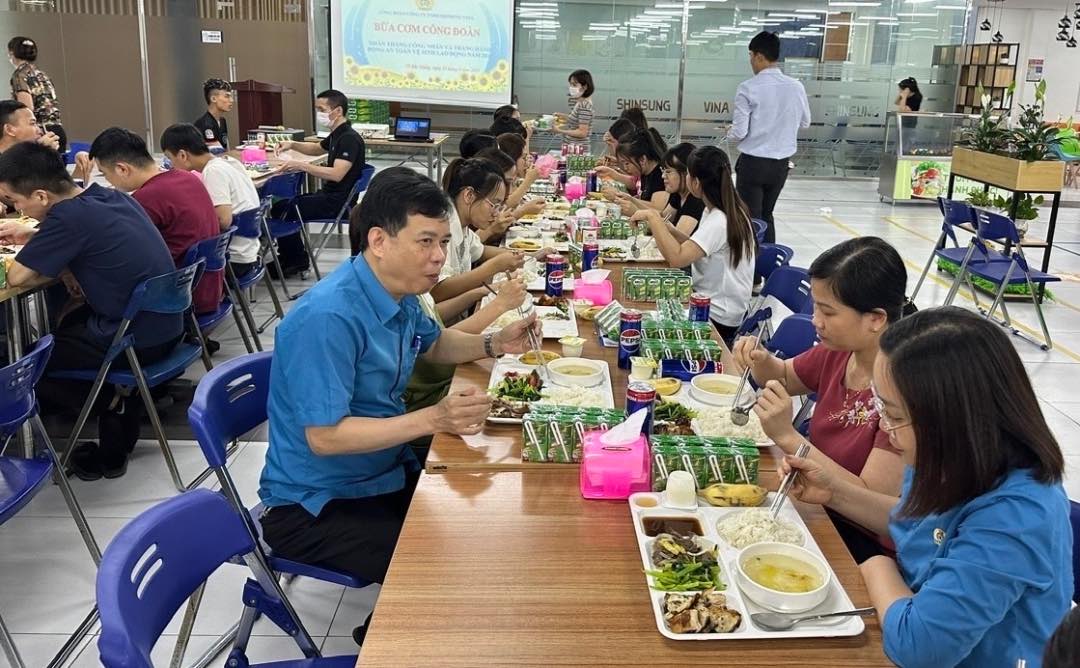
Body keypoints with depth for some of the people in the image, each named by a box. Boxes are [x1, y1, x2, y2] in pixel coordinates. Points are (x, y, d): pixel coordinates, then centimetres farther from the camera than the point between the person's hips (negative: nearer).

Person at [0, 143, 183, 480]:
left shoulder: (69, 215, -20)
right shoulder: (109, 196, 4)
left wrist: (61, 270, 1)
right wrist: (33, 237, 16)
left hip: (137, 342, -8)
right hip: (166, 325, 8)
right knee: (69, 320, 31)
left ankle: (111, 403, 13)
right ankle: (121, 393, 23)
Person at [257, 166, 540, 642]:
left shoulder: (398, 291, 0)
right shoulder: (329, 317, -28)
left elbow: (432, 343, 21)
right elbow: (324, 437, -29)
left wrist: (494, 344, 3)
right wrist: (433, 419, -35)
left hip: (386, 473, 9)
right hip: (316, 505, -9)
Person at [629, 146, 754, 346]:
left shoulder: (719, 222, -25)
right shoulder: (729, 211, 4)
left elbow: (677, 258, -34)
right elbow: (695, 249, 11)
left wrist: (653, 217, -26)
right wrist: (669, 230, -3)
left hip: (717, 317, -8)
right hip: (713, 302, 8)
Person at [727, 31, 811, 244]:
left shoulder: (748, 88, -15)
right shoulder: (796, 87, -1)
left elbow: (739, 132, -16)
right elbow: (805, 122, 13)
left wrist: (729, 133, 6)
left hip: (753, 162, -5)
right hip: (781, 163, 5)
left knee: (751, 218, 3)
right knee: (766, 214, 21)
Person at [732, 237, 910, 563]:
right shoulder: (839, 350, -6)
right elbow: (785, 377, 15)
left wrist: (788, 437, -30)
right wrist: (760, 361, -7)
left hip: (866, 547, -6)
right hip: (824, 513, 6)